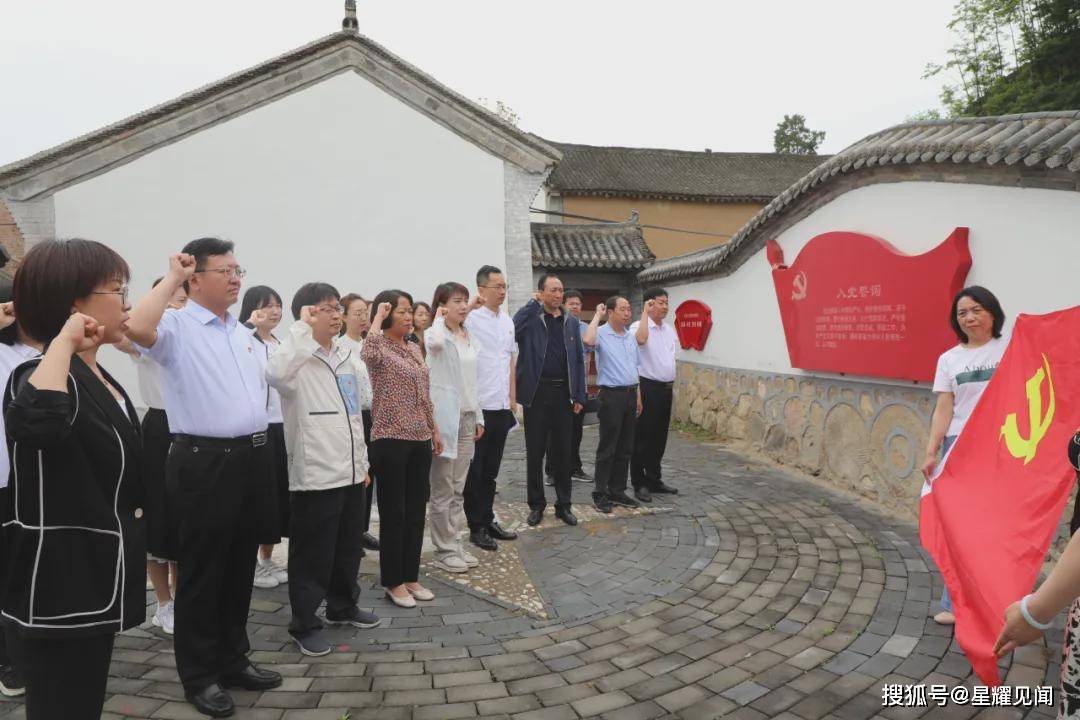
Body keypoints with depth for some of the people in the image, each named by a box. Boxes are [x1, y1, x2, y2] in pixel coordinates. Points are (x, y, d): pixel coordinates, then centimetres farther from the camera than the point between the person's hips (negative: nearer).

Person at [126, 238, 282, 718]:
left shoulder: (242, 332, 15)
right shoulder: (177, 327, -9)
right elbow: (138, 328, -33)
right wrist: (170, 279, -19)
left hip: (250, 459, 7)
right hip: (203, 462, -7)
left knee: (240, 567, 16)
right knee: (202, 571, 5)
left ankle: (233, 659, 32)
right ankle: (200, 675, 20)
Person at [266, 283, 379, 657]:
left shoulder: (345, 356, 12)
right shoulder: (298, 359, -11)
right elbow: (275, 374, -37)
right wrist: (302, 328, -28)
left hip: (350, 470, 7)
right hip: (315, 473, -7)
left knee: (349, 547, 19)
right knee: (313, 554, 3)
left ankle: (343, 607, 36)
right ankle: (304, 624, 18)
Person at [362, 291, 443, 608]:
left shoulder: (414, 349, 13)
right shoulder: (378, 348, -8)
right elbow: (367, 353, -36)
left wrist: (434, 430, 19)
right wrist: (377, 317, -23)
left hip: (419, 439, 7)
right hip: (390, 439, -7)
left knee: (416, 511, 12)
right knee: (393, 513, 2)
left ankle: (411, 576, 23)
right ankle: (393, 582, 14)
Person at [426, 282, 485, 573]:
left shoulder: (468, 337, 14)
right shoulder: (435, 334, -8)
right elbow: (435, 343, -36)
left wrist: (478, 417, 15)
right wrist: (439, 319, -16)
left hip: (466, 416, 7)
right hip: (444, 417, -7)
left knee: (458, 489, 13)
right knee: (442, 490, 1)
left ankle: (455, 545, 22)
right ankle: (444, 551, 11)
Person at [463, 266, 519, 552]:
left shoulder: (507, 320, 12)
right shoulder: (471, 318, -10)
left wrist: (512, 399, 13)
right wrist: (470, 306, -36)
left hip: (501, 405, 7)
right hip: (478, 406, -6)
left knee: (491, 469, 16)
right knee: (475, 470, 5)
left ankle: (488, 520, 27)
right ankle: (476, 527, 16)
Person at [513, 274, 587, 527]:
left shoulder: (572, 322, 9)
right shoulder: (530, 318, -1)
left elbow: (578, 360, 8)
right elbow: (511, 329, -24)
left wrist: (579, 396, 3)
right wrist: (533, 304, -15)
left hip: (563, 393, 3)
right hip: (537, 392, -2)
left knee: (563, 451, 9)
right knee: (535, 452, 6)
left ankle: (563, 504, 21)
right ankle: (536, 504, 19)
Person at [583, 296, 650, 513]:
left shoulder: (631, 336, 13)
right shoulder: (602, 333, -9)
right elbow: (588, 340, -29)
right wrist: (597, 315, -20)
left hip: (630, 394, 7)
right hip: (612, 395, -7)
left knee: (625, 448, 11)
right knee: (607, 448, -1)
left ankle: (618, 491, 20)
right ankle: (600, 493, 8)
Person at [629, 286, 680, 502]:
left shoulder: (670, 329, 13)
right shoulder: (638, 326, -11)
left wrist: (671, 378, 17)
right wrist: (645, 314, -30)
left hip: (666, 387, 8)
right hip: (648, 387, -7)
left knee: (660, 436, 14)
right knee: (643, 437, -2)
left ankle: (654, 479, 25)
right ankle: (639, 484, 6)